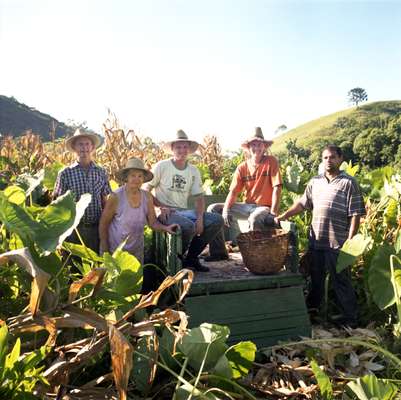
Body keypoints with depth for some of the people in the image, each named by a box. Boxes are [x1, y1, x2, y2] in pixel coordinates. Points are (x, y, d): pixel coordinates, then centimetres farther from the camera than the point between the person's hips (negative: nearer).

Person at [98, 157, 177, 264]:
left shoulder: (147, 197, -7)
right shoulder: (116, 197, -18)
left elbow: (153, 222, -2)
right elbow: (103, 224, -10)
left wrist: (166, 228, -21)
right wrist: (105, 251, -9)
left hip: (137, 250, 4)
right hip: (114, 250, -4)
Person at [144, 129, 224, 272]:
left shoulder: (194, 171, 10)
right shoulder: (161, 166, -4)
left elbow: (199, 197, 7)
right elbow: (146, 189, -3)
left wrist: (200, 218, -11)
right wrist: (161, 206, -16)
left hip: (184, 211, 6)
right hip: (166, 212, -6)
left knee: (217, 220, -11)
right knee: (188, 226, -36)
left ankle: (191, 257, 1)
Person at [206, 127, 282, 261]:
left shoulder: (271, 162, -6)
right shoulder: (242, 167, 4)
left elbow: (277, 188, -11)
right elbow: (233, 192, 1)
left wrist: (273, 213, -20)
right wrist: (225, 210, -16)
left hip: (264, 207, -5)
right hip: (247, 206, 5)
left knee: (254, 219, -40)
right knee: (213, 209, -5)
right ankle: (218, 251, -1)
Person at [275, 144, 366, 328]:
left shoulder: (349, 183, -6)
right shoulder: (315, 182, 10)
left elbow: (355, 215, -9)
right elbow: (302, 203, 14)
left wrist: (350, 241, -13)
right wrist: (282, 216, 5)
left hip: (337, 243, -5)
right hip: (316, 240, 5)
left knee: (340, 281, 4)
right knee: (316, 277, 20)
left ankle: (350, 318, 19)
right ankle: (312, 307, 39)